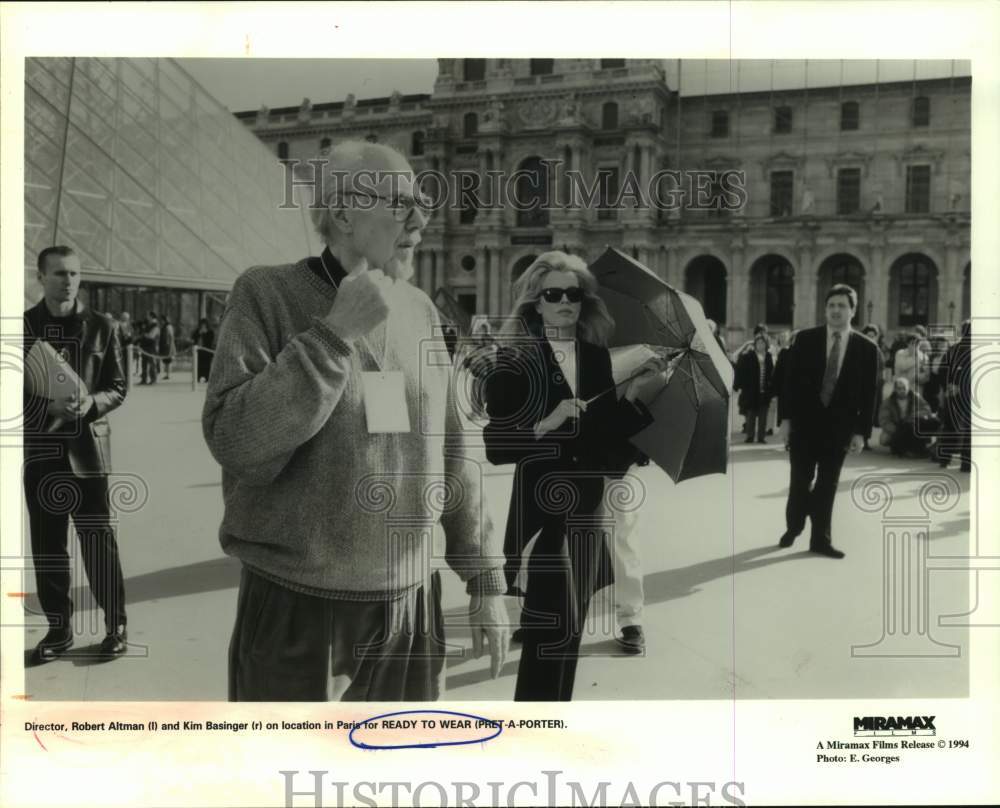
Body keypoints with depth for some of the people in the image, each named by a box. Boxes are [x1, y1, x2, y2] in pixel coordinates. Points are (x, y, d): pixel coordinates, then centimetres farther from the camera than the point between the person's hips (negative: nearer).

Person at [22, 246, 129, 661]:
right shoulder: (22, 326, 4)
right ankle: (58, 626, 19)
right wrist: (48, 406, -16)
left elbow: (118, 387, 4)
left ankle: (115, 625, 11)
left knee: (98, 538, -1)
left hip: (87, 446, -1)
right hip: (39, 449, 2)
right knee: (46, 543, 7)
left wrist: (91, 403, -16)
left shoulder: (102, 326, 3)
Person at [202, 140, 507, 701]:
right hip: (295, 612, -4)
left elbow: (452, 456, 9)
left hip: (412, 606, 4)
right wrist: (336, 333, -20)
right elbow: (236, 443, -16)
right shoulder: (268, 294, -6)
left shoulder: (421, 311, 6)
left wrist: (486, 579, 9)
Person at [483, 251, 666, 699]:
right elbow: (494, 446, -13)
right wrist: (545, 426, -25)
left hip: (588, 505, 5)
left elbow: (609, 432, 8)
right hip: (540, 506, -5)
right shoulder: (514, 362, -8)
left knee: (572, 624, 13)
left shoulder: (597, 356, 6)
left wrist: (632, 394, -4)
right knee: (550, 627, -8)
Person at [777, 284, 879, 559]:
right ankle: (793, 528, 26)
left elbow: (868, 393, -1)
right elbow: (790, 379, 0)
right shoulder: (805, 339, -1)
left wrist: (861, 431, -5)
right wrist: (786, 417, -5)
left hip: (838, 426, 0)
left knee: (827, 484, 6)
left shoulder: (865, 347, -2)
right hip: (804, 421, 0)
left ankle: (821, 539, 15)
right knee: (800, 480, 6)